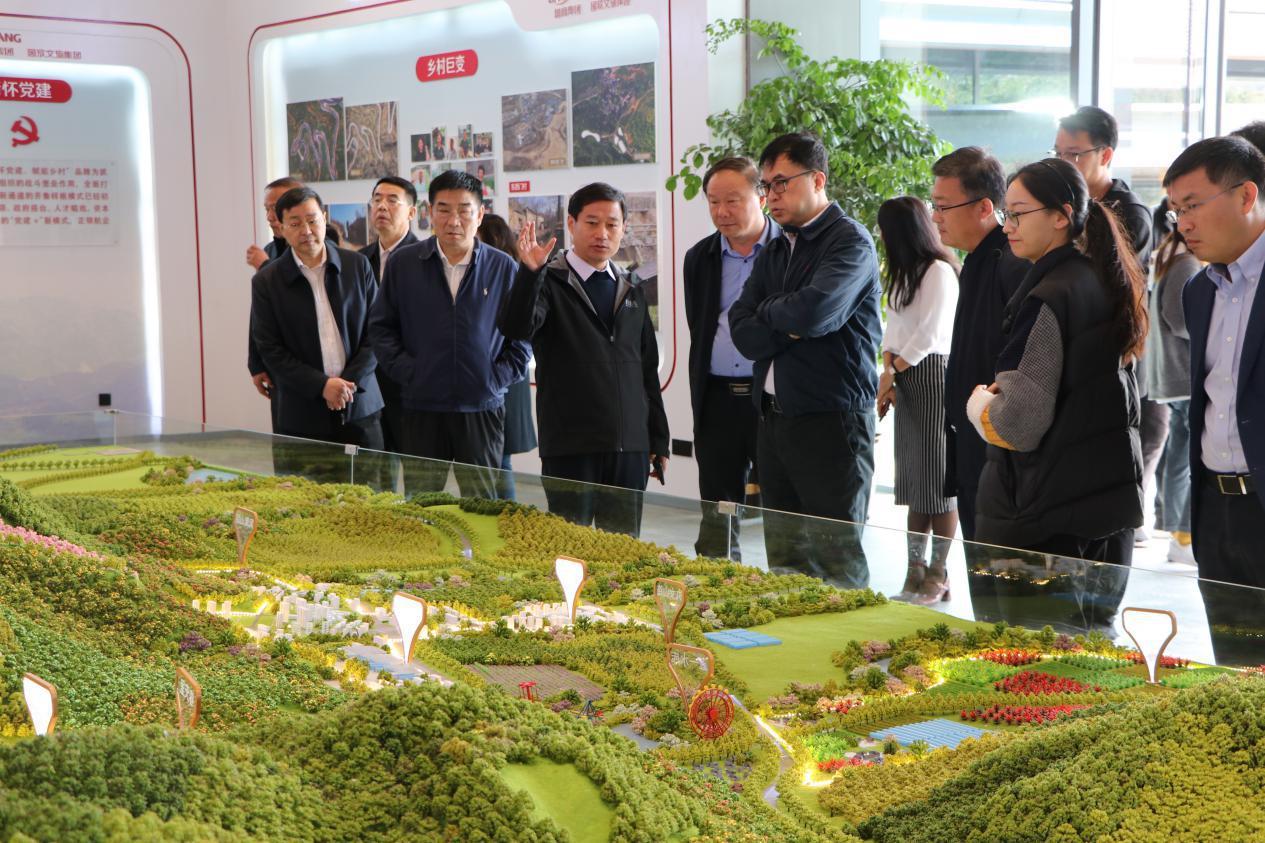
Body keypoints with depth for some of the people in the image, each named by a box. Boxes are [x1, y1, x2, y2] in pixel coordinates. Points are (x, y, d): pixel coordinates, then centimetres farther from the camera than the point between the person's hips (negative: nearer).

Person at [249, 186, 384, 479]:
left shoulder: (357, 265, 5)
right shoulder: (266, 281, 0)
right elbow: (270, 350, -3)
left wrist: (351, 381, -8)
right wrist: (322, 385, -13)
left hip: (359, 407, 2)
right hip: (301, 417, -1)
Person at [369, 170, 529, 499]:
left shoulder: (503, 268, 3)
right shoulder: (402, 263, 4)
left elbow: (522, 337, 7)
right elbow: (382, 328, 7)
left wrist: (497, 379, -4)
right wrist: (407, 372, -5)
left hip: (482, 410, 0)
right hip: (421, 409, 0)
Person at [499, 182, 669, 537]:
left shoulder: (632, 289, 15)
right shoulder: (549, 282, -1)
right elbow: (516, 328, -20)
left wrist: (658, 439, 16)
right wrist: (530, 272, -34)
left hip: (631, 445, 5)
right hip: (571, 445, -5)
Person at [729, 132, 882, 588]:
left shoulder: (850, 240, -6)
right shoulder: (773, 253, 16)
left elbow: (814, 310, -22)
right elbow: (743, 335, 5)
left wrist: (767, 311, -3)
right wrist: (790, 324, -11)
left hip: (832, 421, -7)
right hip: (774, 419, 7)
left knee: (838, 562, -4)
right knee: (784, 565, 10)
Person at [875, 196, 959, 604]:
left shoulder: (939, 271, -11)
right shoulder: (902, 274, 17)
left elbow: (929, 334, -14)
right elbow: (893, 327, 13)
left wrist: (893, 371, -5)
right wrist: (888, 370, -1)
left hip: (934, 375, -9)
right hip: (905, 378, 9)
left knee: (938, 478, -4)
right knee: (913, 478, 8)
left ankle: (938, 574, 1)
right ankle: (916, 570, 11)